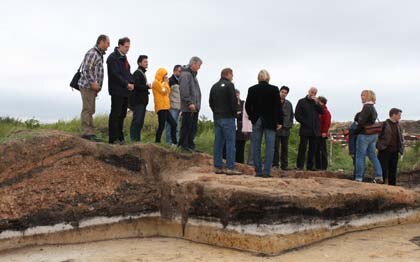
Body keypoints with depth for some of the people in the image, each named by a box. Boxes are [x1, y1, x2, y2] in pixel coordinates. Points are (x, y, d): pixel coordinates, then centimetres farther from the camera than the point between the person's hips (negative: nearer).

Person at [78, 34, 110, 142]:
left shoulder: (99, 54, 18)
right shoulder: (92, 53, -13)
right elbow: (86, 70, -20)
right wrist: (93, 83, -21)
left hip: (93, 86, 10)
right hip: (87, 86, -10)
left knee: (90, 110, 12)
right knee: (87, 109, -8)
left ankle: (89, 132, 18)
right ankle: (87, 132, -7)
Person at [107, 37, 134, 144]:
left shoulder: (124, 57, 18)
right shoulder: (113, 57, -10)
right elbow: (115, 74, -17)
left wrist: (132, 83, 2)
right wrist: (126, 84, -15)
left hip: (125, 91, 9)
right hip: (117, 91, -9)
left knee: (122, 115, 11)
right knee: (115, 115, -6)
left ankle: (120, 137, 17)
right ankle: (113, 139, -3)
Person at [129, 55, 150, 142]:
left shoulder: (143, 73, 22)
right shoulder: (137, 73, -8)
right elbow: (136, 86, -20)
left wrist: (147, 87, 6)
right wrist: (147, 87, -11)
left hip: (142, 102, 10)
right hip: (138, 102, -10)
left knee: (140, 122, 9)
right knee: (137, 121, -12)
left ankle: (137, 139, 12)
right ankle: (134, 139, -12)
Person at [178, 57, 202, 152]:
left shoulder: (193, 74, 20)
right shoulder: (185, 74, -11)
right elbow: (184, 91, -20)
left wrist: (197, 104, 17)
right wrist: (190, 103, -22)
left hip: (194, 107, 10)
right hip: (188, 108, -10)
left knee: (193, 127, 11)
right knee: (186, 127, -4)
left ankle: (191, 145, 18)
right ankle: (183, 145, 3)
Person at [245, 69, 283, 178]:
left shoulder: (252, 89, 1)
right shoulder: (274, 89, -5)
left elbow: (247, 106, 4)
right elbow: (278, 107, -6)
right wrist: (279, 121, 0)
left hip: (256, 121, 2)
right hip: (270, 122, -2)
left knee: (256, 147, 8)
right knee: (270, 147, 0)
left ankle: (258, 170, 8)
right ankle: (266, 171, -5)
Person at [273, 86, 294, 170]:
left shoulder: (288, 104, 14)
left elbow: (292, 115, 22)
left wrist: (290, 124, 9)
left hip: (286, 129, 4)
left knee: (285, 148, 7)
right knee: (276, 147, -4)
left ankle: (284, 165, 12)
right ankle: (275, 164, 2)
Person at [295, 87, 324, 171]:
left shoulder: (316, 102, 17)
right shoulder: (302, 102, 6)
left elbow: (322, 112, 2)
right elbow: (297, 115, 0)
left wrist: (317, 103, -9)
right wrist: (304, 122, -8)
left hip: (314, 130, 4)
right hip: (305, 129, -4)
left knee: (312, 148, 5)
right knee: (302, 148, -5)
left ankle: (310, 166, 10)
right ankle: (299, 165, -1)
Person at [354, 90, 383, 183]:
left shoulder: (366, 107, -15)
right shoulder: (373, 108, 14)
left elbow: (361, 122, -21)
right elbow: (373, 122, 15)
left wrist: (355, 131, -10)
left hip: (364, 135, -9)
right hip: (373, 135, 9)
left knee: (360, 156, -1)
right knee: (372, 155, 14)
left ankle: (359, 178, 2)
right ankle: (379, 177, 13)